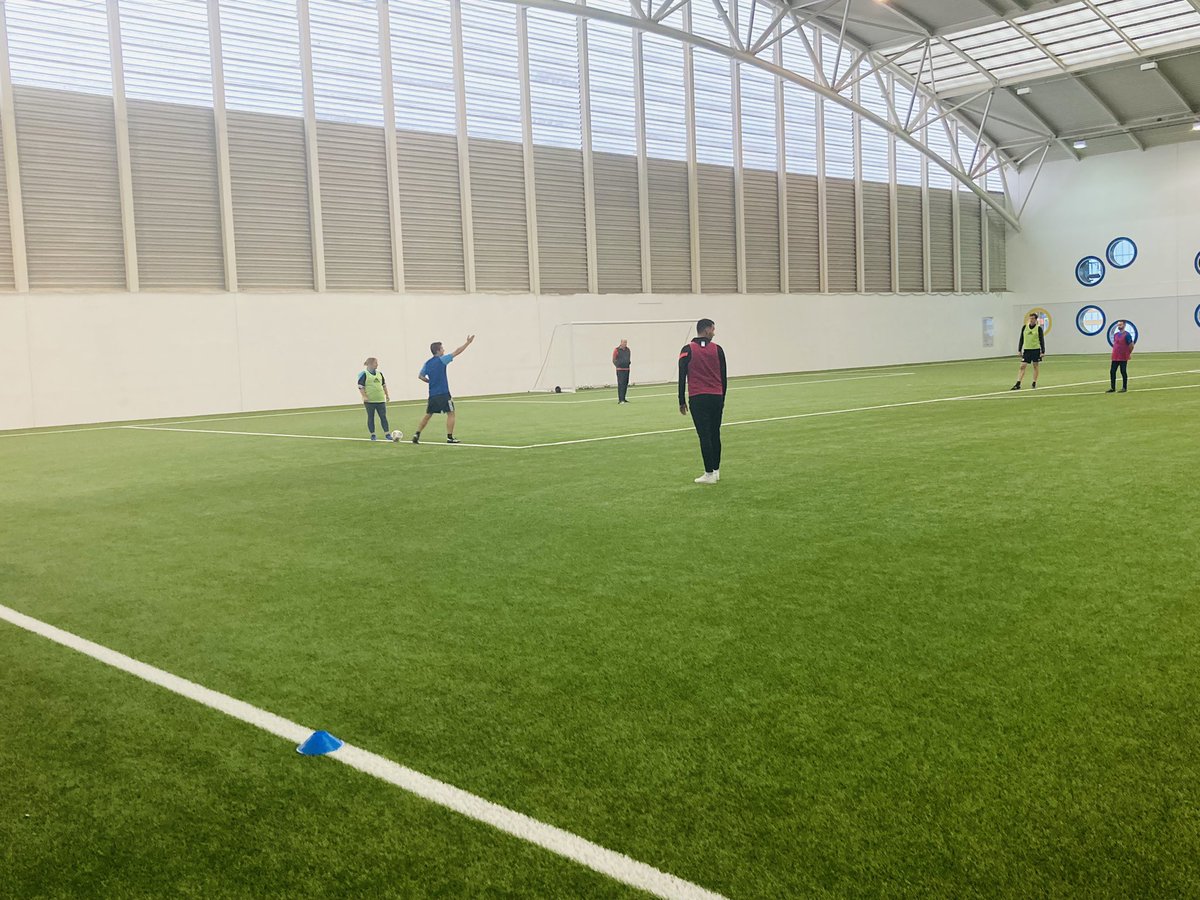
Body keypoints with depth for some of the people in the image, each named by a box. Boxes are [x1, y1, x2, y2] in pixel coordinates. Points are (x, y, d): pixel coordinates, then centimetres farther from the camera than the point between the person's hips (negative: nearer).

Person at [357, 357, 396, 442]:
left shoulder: (379, 374, 12)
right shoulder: (364, 374, -6)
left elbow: (384, 385, 22)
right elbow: (361, 387, -9)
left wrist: (386, 395, 20)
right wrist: (364, 396, -17)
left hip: (380, 400, 5)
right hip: (369, 400, -5)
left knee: (383, 416, 1)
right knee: (371, 417, 3)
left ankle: (387, 434, 2)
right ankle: (372, 434, 9)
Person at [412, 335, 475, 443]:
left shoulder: (427, 363, 9)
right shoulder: (441, 360, -8)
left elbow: (420, 376, 11)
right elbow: (457, 352, -7)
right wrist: (468, 342, -1)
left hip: (432, 394, 6)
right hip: (443, 394, -6)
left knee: (428, 415, 14)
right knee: (450, 414, 3)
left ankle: (416, 434, 7)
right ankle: (450, 437, -2)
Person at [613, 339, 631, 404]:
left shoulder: (628, 350, 12)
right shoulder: (617, 350, -5)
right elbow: (614, 360, 0)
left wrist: (628, 362, 13)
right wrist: (618, 365, -5)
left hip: (627, 369, 6)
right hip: (620, 370, -6)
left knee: (625, 384, 8)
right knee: (621, 384, -12)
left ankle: (623, 398, 17)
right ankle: (620, 399, -14)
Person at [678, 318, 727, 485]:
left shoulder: (687, 350, -1)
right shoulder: (717, 349, 4)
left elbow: (682, 378, -3)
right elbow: (724, 377, 7)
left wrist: (682, 401, 4)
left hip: (697, 399, -2)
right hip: (716, 397, 2)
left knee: (704, 436, -4)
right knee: (715, 435, 12)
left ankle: (709, 474, -5)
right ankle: (716, 471, 17)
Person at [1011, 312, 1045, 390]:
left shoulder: (1038, 328, -4)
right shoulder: (1024, 327, 4)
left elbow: (1042, 340, -3)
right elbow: (1021, 339, 9)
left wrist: (1043, 352, -8)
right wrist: (1019, 350, 6)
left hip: (1036, 349, -2)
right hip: (1026, 349, 2)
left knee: (1036, 366, 4)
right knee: (1022, 366, -5)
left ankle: (1034, 383, 14)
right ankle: (1018, 384, -9)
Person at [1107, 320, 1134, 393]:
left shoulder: (1127, 335, -9)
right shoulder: (1115, 334, 11)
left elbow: (1131, 346, -6)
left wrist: (1128, 353, 3)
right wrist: (1116, 351, 14)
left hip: (1123, 358, -6)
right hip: (1115, 357, 6)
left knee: (1123, 372, 1)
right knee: (1112, 371, 4)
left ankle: (1124, 388, 11)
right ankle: (1112, 388, 11)